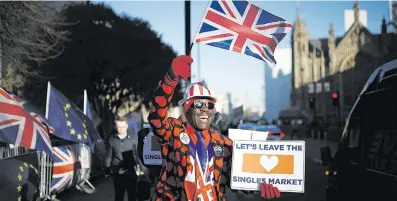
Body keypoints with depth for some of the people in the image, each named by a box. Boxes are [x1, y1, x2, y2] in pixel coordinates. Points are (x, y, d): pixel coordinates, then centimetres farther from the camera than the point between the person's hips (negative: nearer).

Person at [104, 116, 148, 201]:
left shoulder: (133, 137, -4)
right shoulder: (112, 139, -3)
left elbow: (137, 154, 6)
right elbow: (108, 156, 5)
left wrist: (141, 167, 5)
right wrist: (107, 170, 7)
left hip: (131, 172, 0)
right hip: (117, 173, 0)